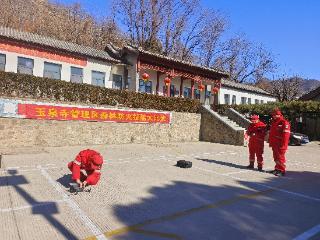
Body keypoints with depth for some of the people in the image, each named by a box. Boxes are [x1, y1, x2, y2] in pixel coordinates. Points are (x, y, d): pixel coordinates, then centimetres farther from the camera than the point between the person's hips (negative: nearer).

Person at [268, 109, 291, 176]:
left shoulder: (284, 122, -11)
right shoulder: (273, 122, 18)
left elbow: (286, 135, -18)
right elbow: (271, 133, 23)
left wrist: (283, 145, -22)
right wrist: (270, 142, 20)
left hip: (280, 144, -9)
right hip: (274, 144, 9)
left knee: (280, 157, -5)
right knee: (276, 157, 15)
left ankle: (282, 171, 2)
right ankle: (277, 169, 26)